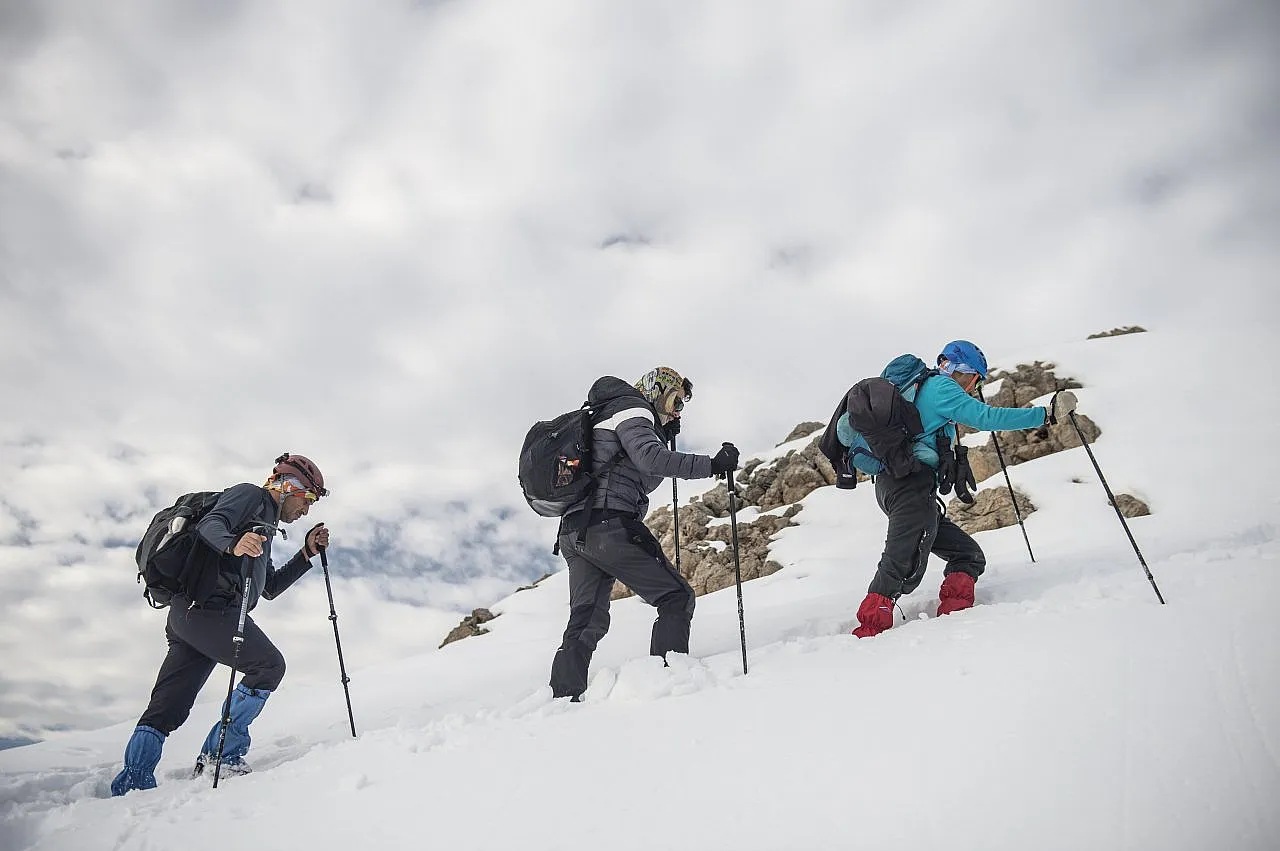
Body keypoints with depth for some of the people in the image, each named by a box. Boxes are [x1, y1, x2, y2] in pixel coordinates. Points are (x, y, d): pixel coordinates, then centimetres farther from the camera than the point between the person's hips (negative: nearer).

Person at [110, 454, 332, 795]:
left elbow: (270, 588, 31)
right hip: (208, 605, -10)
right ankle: (221, 754, -9)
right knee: (268, 664, -11)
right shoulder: (250, 495, 3)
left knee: (166, 709, 6)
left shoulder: (263, 528, 31)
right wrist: (234, 545, -36)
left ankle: (129, 788, 6)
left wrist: (306, 553, 23)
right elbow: (209, 524, -15)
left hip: (186, 613, 10)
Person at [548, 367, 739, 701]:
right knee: (676, 597, -2)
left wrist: (664, 437, 24)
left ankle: (563, 698, 8)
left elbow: (643, 481, 32)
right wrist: (711, 465, -19)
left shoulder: (607, 416, 31)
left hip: (574, 532, 9)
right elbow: (650, 458, -19)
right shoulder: (633, 410, 2)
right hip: (610, 525, -9)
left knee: (587, 623, 13)